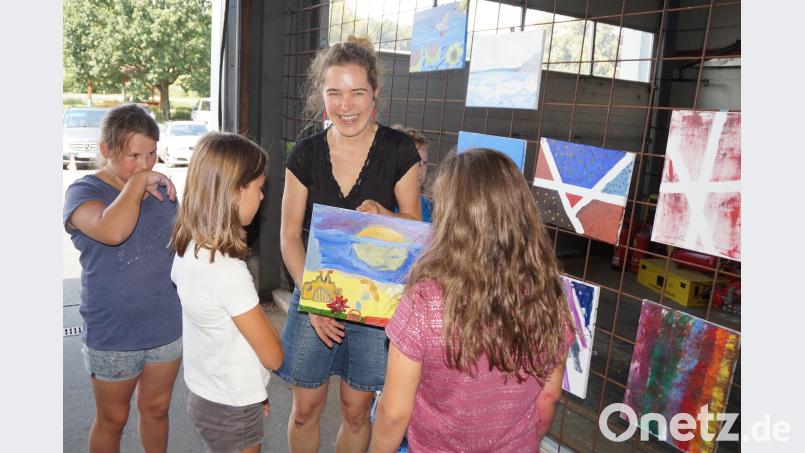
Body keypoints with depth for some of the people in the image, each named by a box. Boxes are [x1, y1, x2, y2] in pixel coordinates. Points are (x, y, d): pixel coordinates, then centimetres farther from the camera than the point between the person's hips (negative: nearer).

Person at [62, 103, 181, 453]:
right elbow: (113, 231, -37)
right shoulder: (83, 192, -13)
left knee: (156, 409, 22)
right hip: (113, 334, -4)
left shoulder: (162, 187, 1)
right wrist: (138, 181, -25)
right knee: (112, 420, 16)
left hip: (168, 325, 4)